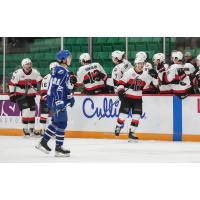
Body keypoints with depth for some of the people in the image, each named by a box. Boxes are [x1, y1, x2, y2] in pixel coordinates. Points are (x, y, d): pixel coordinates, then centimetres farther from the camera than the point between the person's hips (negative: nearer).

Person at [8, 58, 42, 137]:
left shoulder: (35, 72, -6)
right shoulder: (18, 73, -17)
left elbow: (41, 82, 3)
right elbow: (12, 84, -11)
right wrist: (12, 94, -11)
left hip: (30, 95, 5)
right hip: (20, 95, -5)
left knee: (32, 111, 9)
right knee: (26, 110, -17)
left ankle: (31, 128, 25)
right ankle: (25, 128, -5)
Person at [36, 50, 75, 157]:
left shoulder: (65, 71, 16)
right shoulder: (60, 71, -18)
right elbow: (56, 88, -24)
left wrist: (70, 97, 29)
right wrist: (59, 102, -28)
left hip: (60, 102, 11)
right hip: (56, 101, -11)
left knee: (56, 122, 16)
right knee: (62, 123, -7)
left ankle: (43, 142, 23)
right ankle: (58, 148, -2)